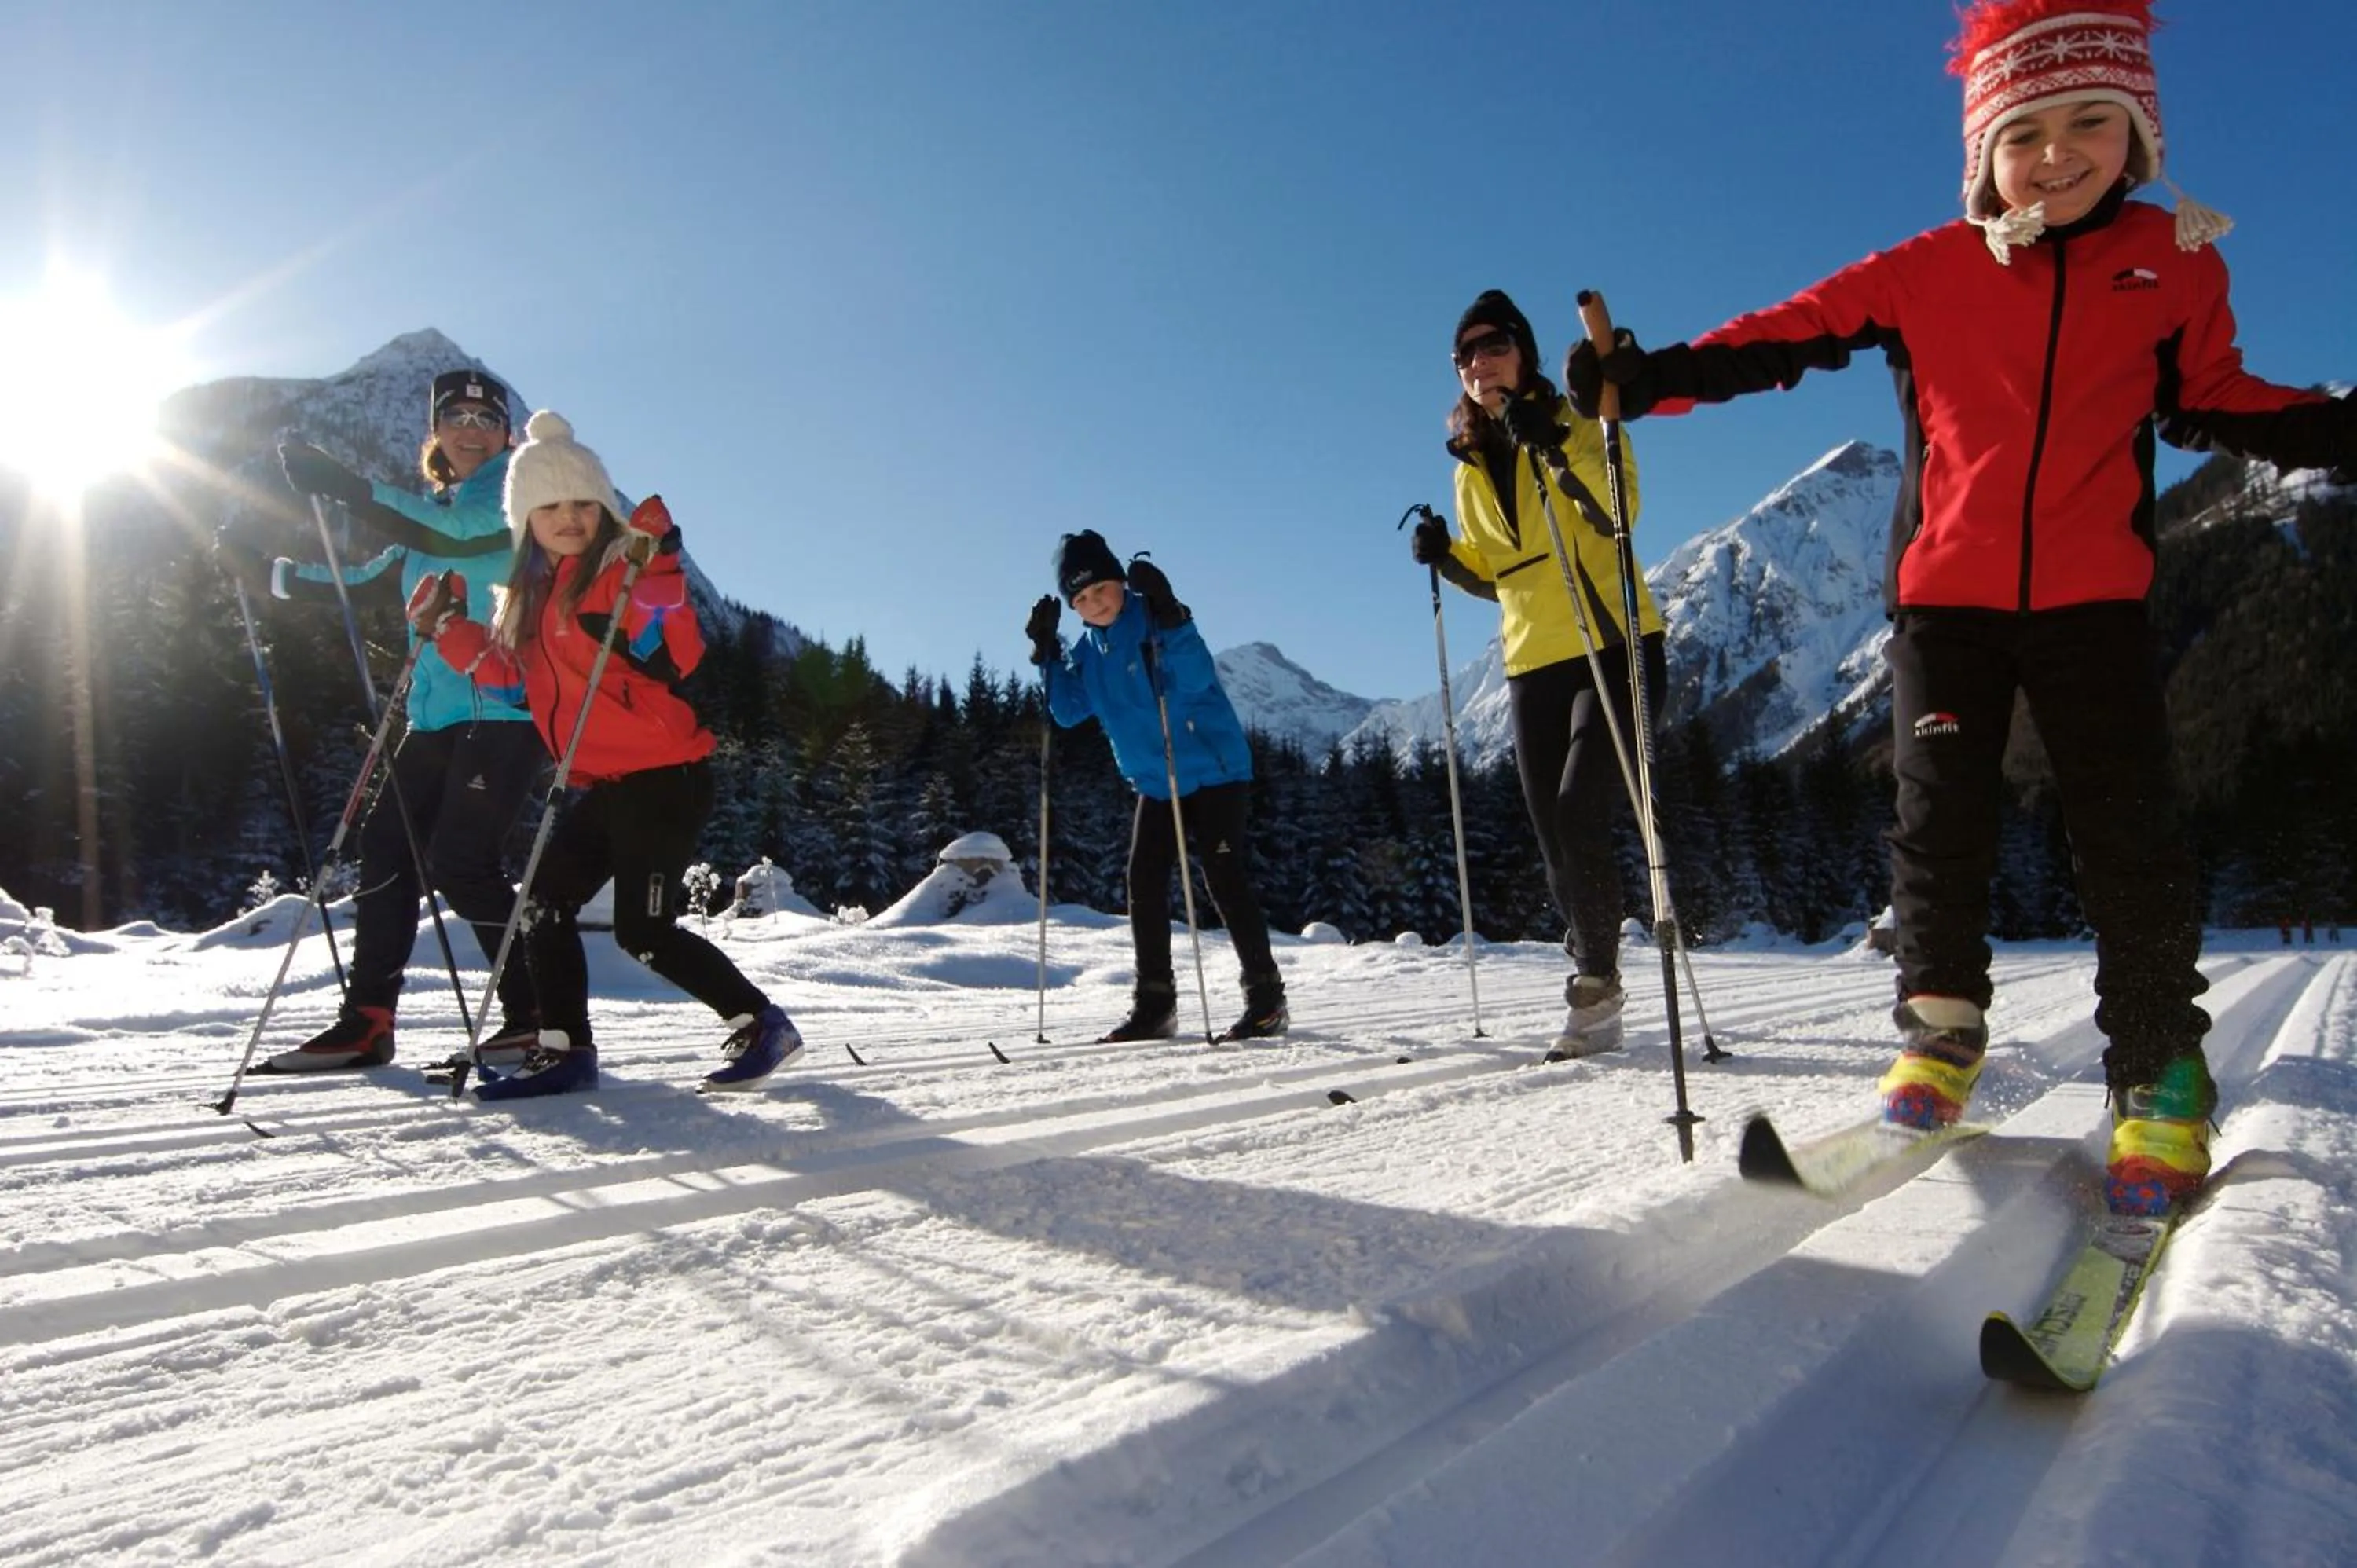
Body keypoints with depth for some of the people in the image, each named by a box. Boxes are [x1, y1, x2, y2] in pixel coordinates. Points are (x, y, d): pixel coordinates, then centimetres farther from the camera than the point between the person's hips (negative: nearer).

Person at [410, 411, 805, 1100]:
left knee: (643, 931, -8)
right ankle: (563, 1048, 17)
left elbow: (678, 656, -22)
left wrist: (638, 590, -34)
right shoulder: (531, 592, 16)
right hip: (601, 785, 8)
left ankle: (761, 1023, 6)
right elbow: (512, 680, 18)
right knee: (545, 902, 5)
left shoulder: (631, 564, -9)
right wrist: (449, 628, 13)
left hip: (663, 778, -8)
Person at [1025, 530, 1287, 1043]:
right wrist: (1047, 653, -2)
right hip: (1154, 782, 7)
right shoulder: (1088, 648, 7)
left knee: (1226, 882, -7)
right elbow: (1069, 712, 4)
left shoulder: (1154, 619, -13)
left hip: (1214, 770, -7)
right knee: (1144, 885, 3)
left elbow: (1196, 678, -27)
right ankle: (1154, 1004, 12)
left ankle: (1266, 998, 2)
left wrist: (1169, 616, -35)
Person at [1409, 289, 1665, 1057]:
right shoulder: (1470, 464, 14)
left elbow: (1620, 512, -18)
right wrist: (1446, 556, -1)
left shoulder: (1577, 422, -1)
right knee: (1554, 833, 6)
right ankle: (1593, 981, 19)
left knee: (1579, 813, -17)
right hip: (1532, 663, 6)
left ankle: (1595, 980, -6)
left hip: (1613, 647, -6)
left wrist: (1555, 447, -29)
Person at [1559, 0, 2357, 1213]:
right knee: (1940, 815, 0)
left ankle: (2159, 1072, 10)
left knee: (2126, 828, -3)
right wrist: (1648, 378, -12)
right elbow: (1790, 335, -2)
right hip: (1946, 594, 0)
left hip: (2093, 599, 1)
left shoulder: (2176, 265, 5)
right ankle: (1943, 1029, 16)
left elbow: (2214, 402, 14)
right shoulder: (1930, 271, 0)